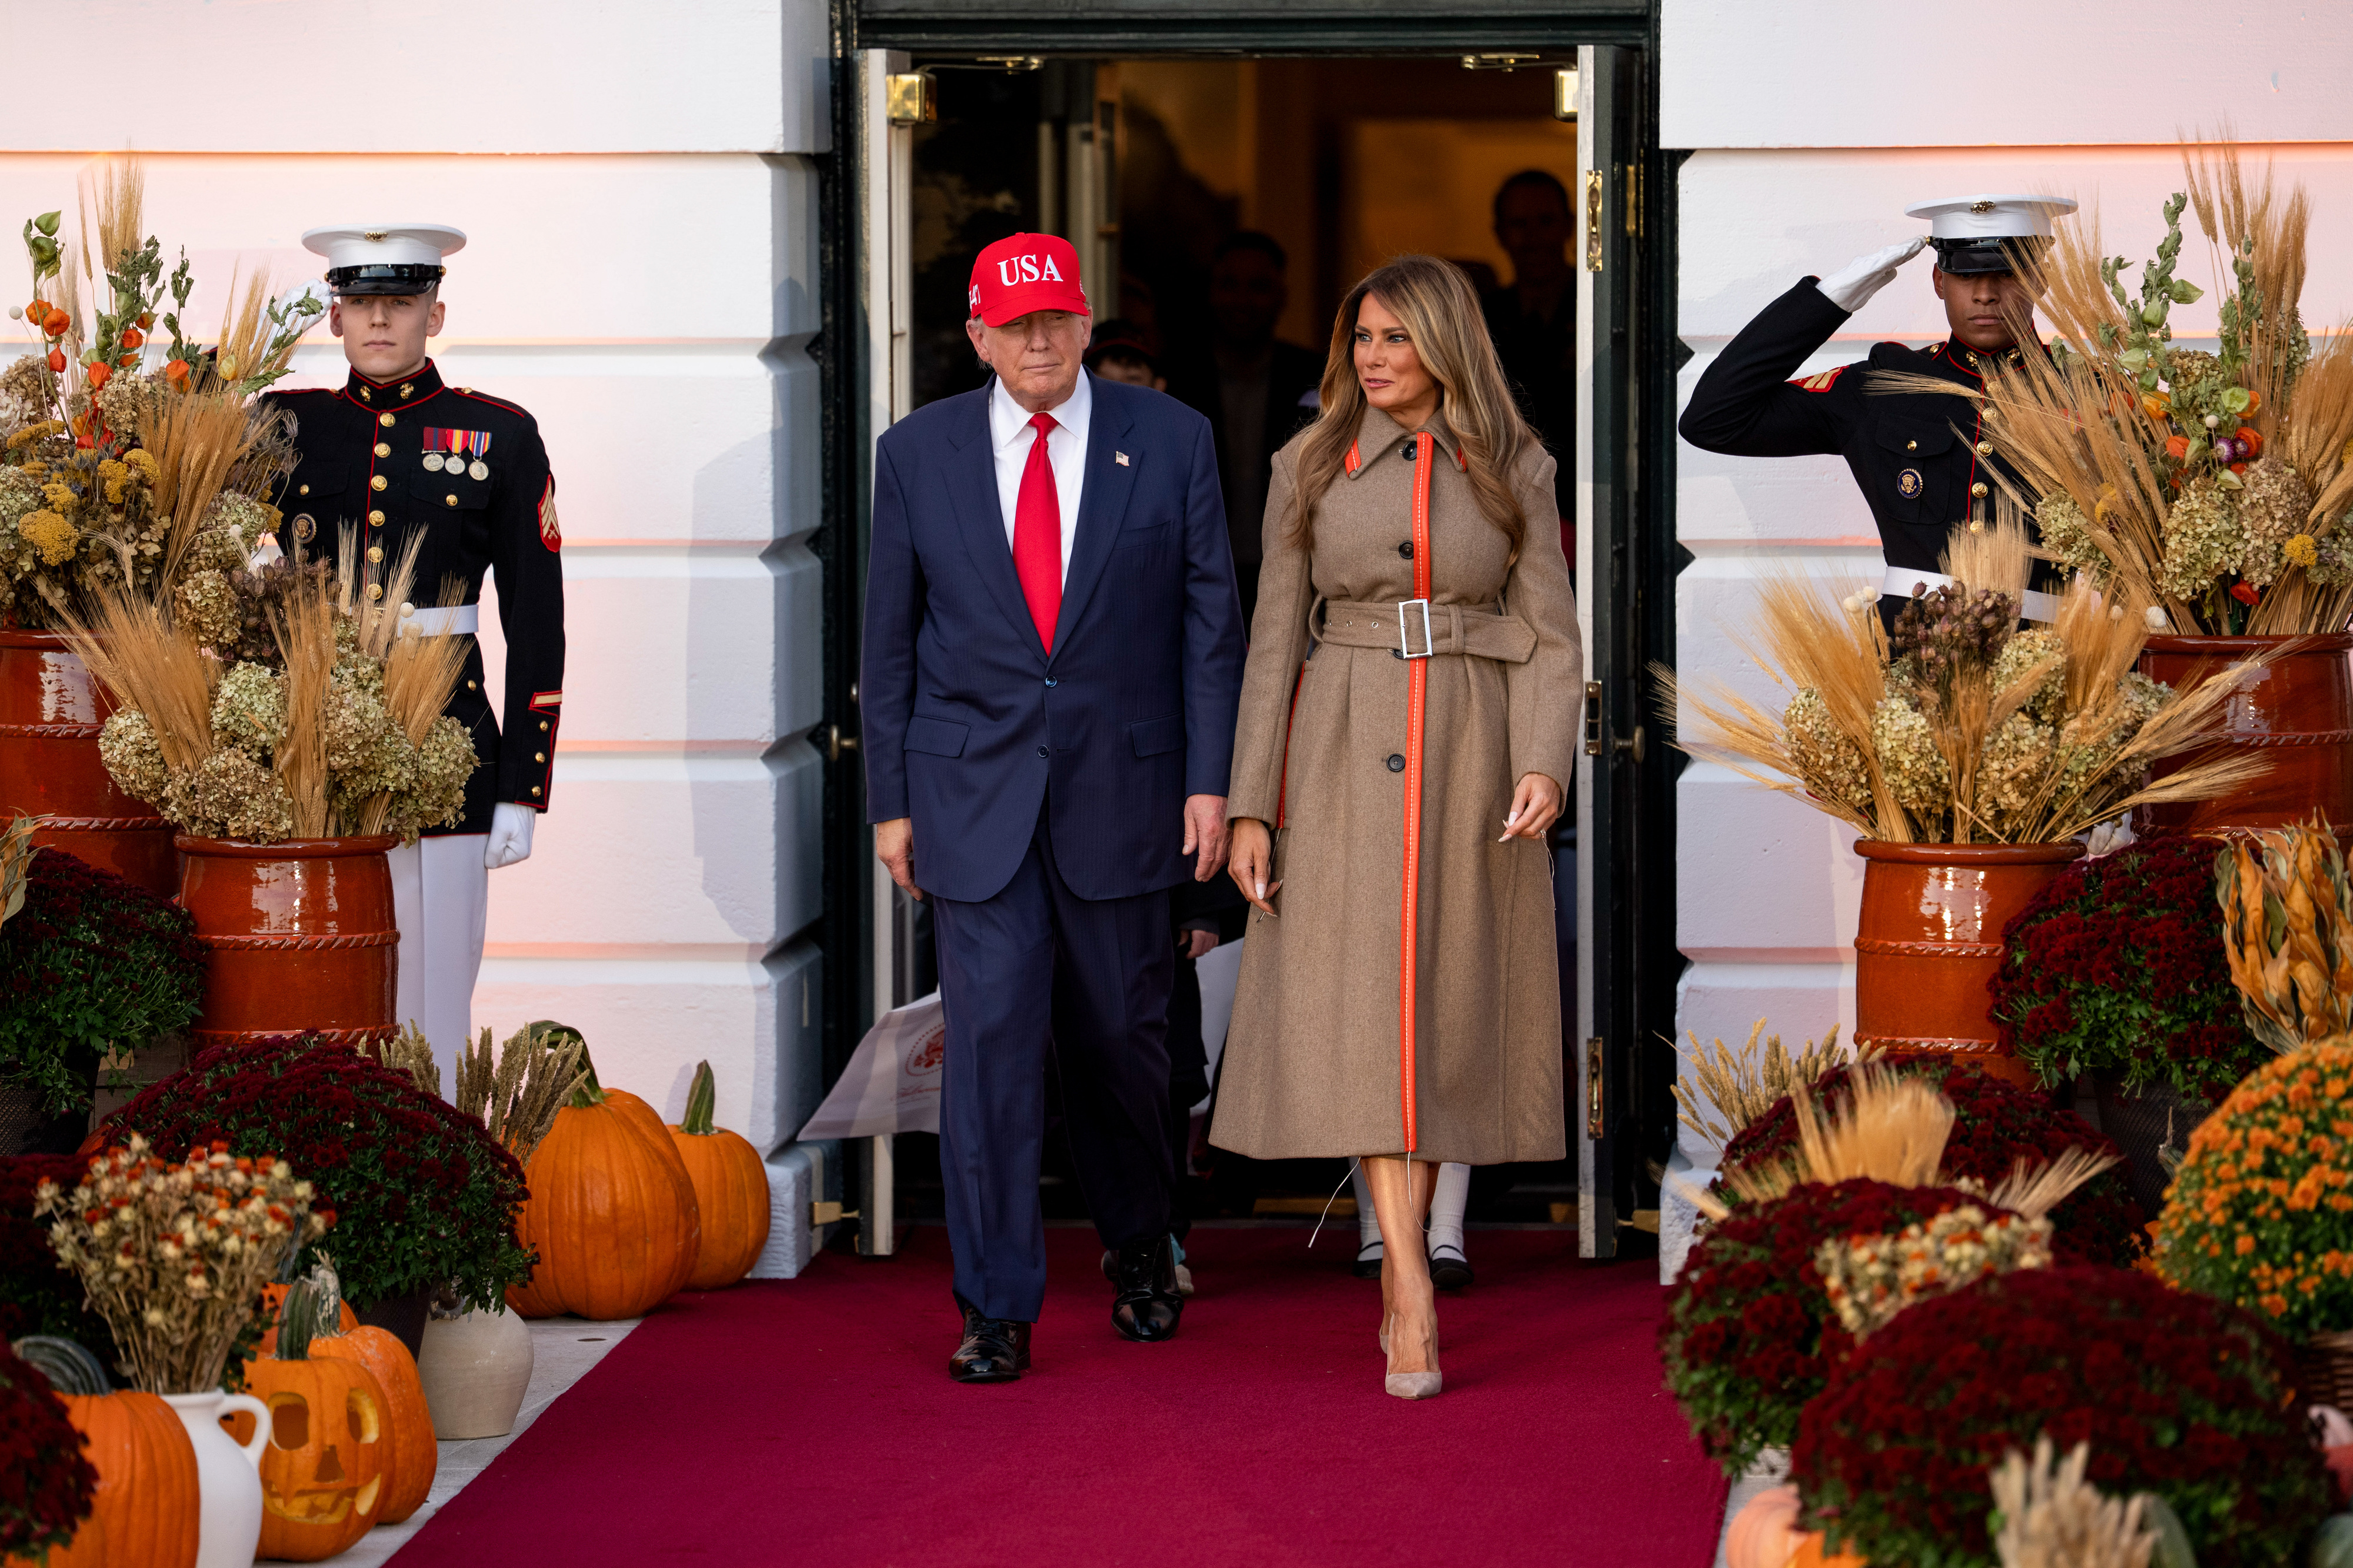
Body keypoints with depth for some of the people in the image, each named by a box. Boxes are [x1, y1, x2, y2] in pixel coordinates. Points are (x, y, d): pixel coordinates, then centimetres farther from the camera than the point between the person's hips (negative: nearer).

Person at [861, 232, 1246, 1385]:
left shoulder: (1169, 441, 1)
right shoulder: (917, 454, 3)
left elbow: (1210, 620, 2)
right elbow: (890, 641, 6)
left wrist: (1210, 779, -5)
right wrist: (890, 801, 3)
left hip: (1120, 792, 0)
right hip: (974, 800, 0)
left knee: (1121, 1040, 10)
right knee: (990, 1039, -8)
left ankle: (1139, 1251, 34)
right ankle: (996, 1310, -2)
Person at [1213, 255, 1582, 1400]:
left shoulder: (1513, 469, 4)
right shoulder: (1311, 467, 4)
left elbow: (1549, 635, 1)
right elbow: (1275, 639, 4)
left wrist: (1544, 766, -16)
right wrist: (1250, 808, -1)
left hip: (1469, 754, 1)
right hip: (1347, 750, -1)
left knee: (1444, 1006, 4)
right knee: (1362, 1004, -13)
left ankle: (1399, 1262, 20)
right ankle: (1413, 1300, -20)